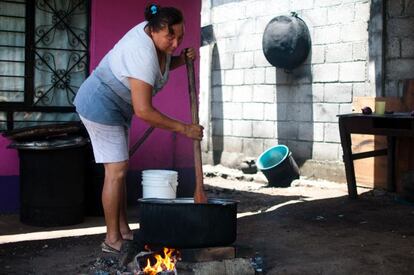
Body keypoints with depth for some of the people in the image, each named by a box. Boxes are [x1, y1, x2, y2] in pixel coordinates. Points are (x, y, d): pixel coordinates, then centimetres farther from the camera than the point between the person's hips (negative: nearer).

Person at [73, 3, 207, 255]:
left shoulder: (158, 37, -5)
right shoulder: (143, 54, -32)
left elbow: (160, 67, 17)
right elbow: (143, 111, -34)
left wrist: (182, 59, -4)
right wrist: (184, 129, -28)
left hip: (117, 107, 10)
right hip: (101, 105, -10)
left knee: (120, 167, 12)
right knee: (116, 170, -10)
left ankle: (123, 229, 20)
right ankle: (112, 239, -2)